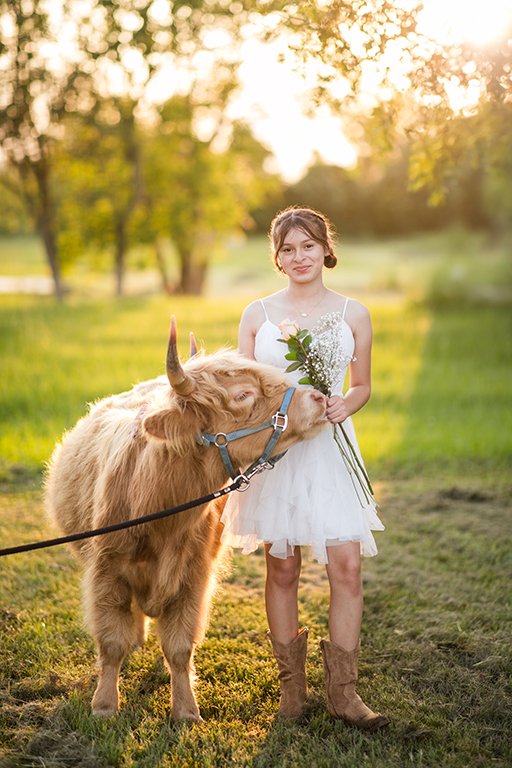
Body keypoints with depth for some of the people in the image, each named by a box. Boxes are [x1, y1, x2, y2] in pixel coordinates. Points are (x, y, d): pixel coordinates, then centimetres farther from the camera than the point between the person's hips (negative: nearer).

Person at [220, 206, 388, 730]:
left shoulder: (353, 314, 5)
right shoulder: (257, 315, 4)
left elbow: (362, 386, 12)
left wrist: (345, 405, -8)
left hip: (331, 448, 0)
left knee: (347, 568, -6)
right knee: (282, 569, 5)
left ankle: (342, 691, 6)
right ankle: (291, 684, 20)